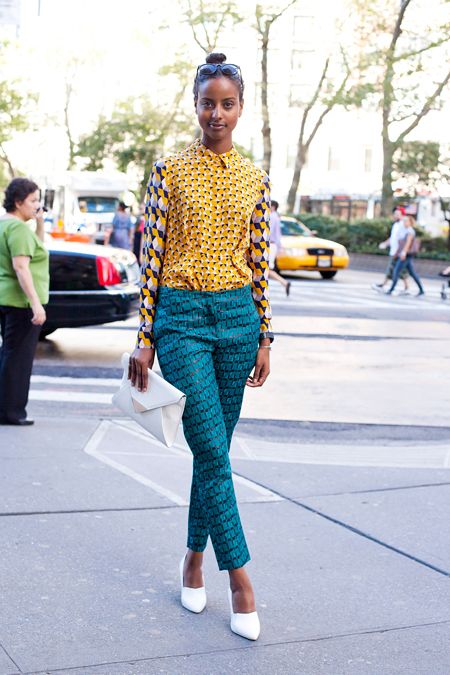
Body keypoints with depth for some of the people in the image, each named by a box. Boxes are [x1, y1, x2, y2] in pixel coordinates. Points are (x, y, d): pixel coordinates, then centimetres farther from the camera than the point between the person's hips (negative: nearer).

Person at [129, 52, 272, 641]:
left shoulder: (255, 179, 8)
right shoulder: (170, 170, 0)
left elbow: (259, 263, 11)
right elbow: (152, 256, -2)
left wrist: (264, 338, 9)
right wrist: (144, 339, -4)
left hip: (237, 316, 3)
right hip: (181, 315, -3)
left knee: (214, 449, 9)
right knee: (212, 450, -8)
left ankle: (194, 557, 27)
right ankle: (240, 580, -1)